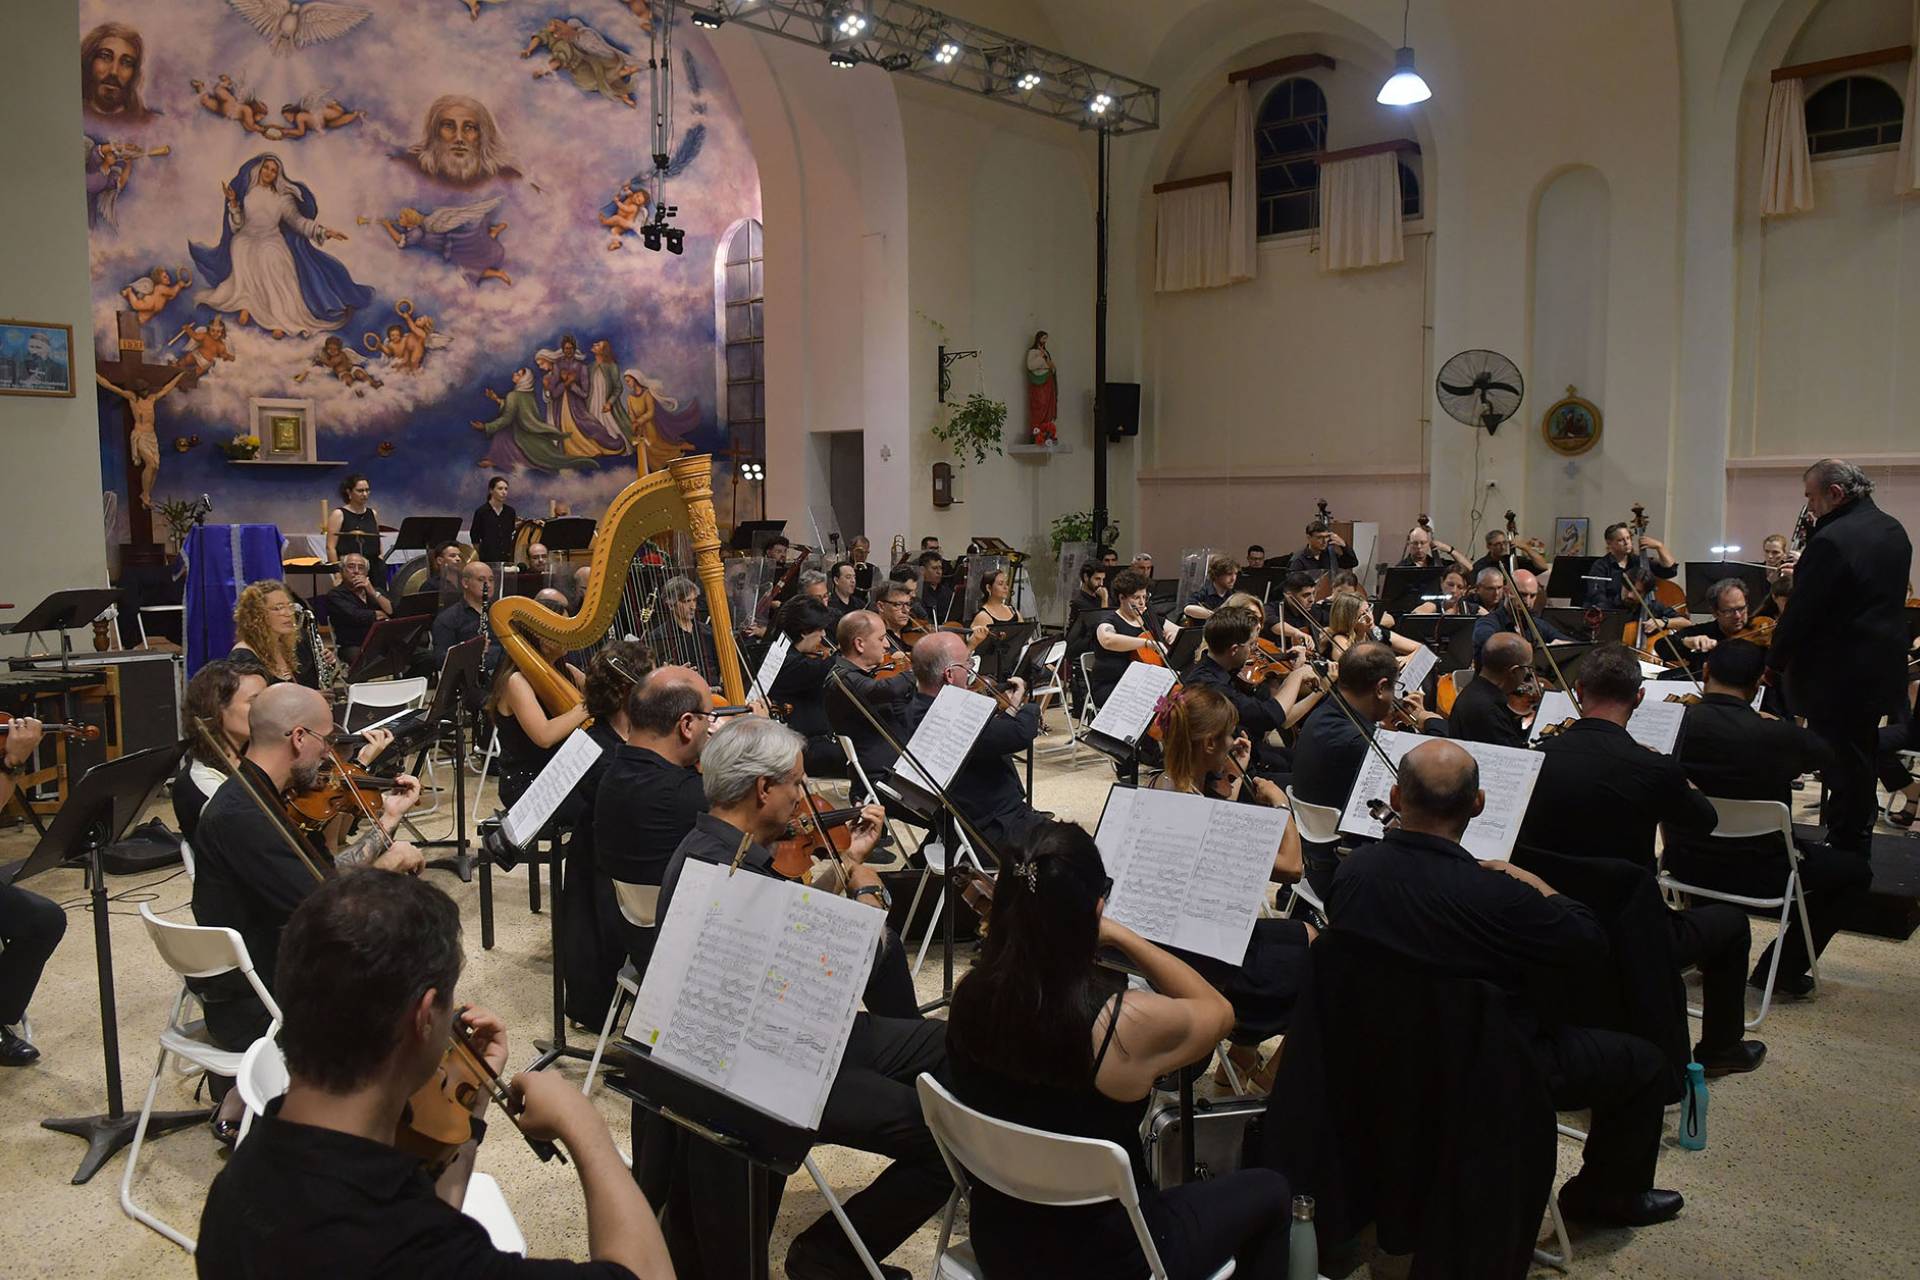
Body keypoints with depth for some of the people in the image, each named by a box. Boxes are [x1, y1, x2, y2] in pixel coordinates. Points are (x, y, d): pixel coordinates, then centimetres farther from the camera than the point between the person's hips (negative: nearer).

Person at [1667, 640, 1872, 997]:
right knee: (1856, 872, 19)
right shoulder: (1777, 735, -22)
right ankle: (1783, 968, 16)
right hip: (1756, 872, -4)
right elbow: (1825, 755, 2)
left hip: (1684, 862, 4)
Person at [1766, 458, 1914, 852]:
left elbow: (1802, 612, -19)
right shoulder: (1893, 531, 8)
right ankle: (1856, 856, 29)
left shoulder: (1832, 540, -21)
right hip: (1881, 673, 9)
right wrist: (1808, 569, 12)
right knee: (1861, 767, 18)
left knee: (1842, 777, 0)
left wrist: (1774, 662, -5)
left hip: (1838, 679, -9)